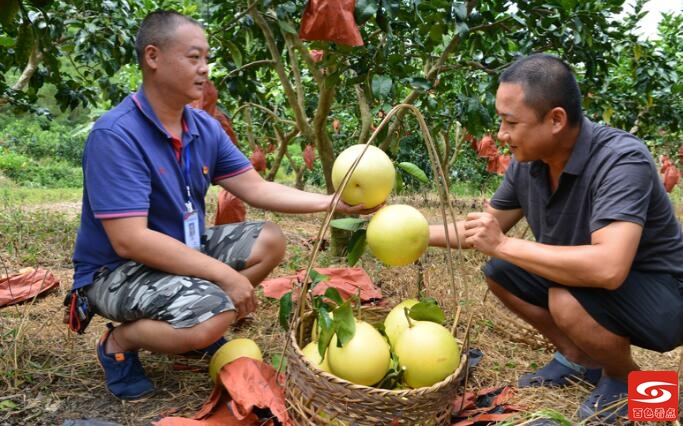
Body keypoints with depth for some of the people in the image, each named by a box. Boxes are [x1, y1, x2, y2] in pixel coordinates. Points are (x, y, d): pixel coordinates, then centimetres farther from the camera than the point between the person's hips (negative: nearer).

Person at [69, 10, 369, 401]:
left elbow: (257, 188, 2)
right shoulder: (115, 135, -25)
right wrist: (224, 275, -28)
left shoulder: (205, 127, -2)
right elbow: (130, 241, -30)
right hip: (117, 270, -8)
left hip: (182, 250, 8)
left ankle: (197, 327, 7)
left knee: (269, 241, 0)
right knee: (213, 316, -30)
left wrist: (333, 203, -8)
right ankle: (119, 342, 0)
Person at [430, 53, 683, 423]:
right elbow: (485, 229, 6)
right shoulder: (527, 161, -9)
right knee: (498, 272, -1)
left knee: (569, 299, -33)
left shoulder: (621, 160, -31)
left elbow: (608, 269, -44)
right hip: (590, 283, 7)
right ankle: (580, 359, 14)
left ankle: (623, 379, 0)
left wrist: (503, 245, -35)